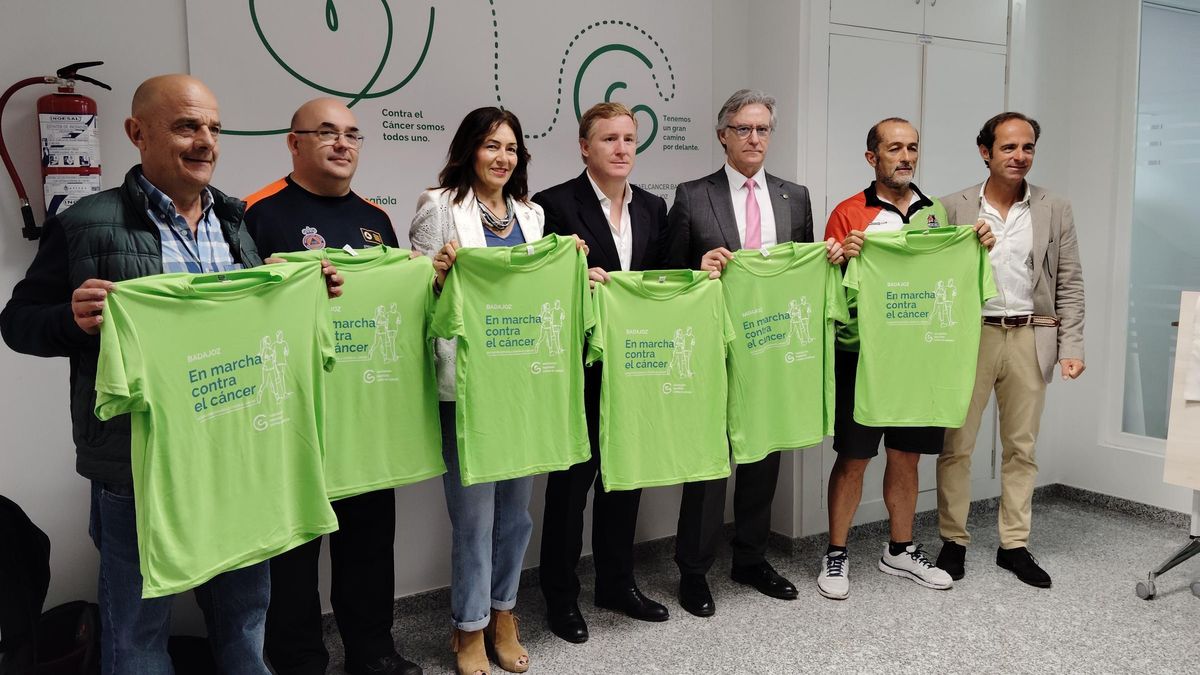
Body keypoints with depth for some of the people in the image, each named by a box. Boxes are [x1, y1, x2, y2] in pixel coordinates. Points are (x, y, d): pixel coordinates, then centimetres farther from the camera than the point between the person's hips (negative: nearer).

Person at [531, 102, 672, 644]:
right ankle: (560, 594, 21)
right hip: (580, 366, -5)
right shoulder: (555, 203, -7)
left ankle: (617, 582, 31)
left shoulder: (652, 208, 11)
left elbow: (660, 280, 14)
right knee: (573, 476, 5)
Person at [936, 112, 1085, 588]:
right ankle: (954, 541, 17)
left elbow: (1069, 285, 6)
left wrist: (1071, 347, -2)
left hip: (1029, 339, 2)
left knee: (1022, 447, 10)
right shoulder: (952, 208, 1)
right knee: (956, 445, 3)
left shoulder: (1056, 210, 6)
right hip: (969, 337, -2)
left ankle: (1014, 545, 21)